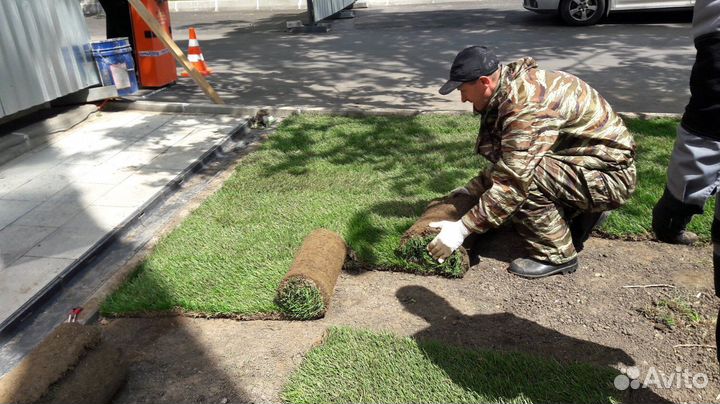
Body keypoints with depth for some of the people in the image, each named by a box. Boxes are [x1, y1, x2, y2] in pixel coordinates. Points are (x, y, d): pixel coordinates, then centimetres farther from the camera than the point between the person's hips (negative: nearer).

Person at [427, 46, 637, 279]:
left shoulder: (529, 105, -30)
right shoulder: (515, 88, 0)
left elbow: (513, 182, -32)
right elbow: (506, 161, 9)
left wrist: (461, 229, -28)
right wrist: (472, 189, 4)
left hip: (610, 175, -9)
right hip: (582, 162, 9)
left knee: (525, 178, -28)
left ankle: (557, 256, -8)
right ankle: (581, 215, 16)